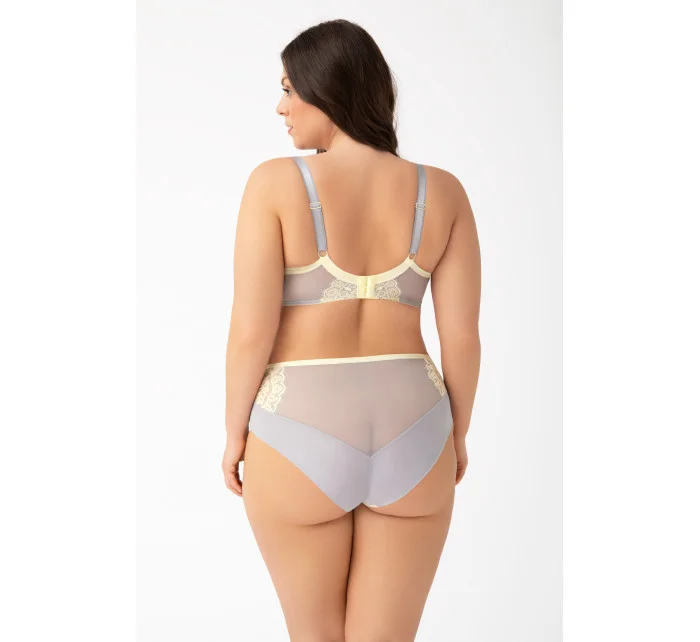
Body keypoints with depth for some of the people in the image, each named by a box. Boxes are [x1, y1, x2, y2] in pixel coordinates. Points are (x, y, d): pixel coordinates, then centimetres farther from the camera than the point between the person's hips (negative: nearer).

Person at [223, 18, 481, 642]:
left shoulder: (276, 182, -11)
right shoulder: (442, 191, -3)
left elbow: (251, 330, -13)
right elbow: (462, 335, -2)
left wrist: (235, 431, 2)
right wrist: (456, 431, 13)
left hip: (301, 443, -2)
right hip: (408, 439, 2)